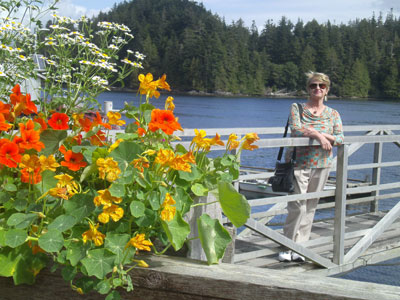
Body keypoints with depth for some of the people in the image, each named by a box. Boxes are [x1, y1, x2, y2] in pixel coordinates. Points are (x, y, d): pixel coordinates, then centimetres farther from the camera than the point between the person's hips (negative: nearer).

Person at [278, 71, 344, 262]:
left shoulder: (333, 114, 11)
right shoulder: (297, 108, 3)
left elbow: (340, 138, 0)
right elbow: (295, 129, -13)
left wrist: (324, 136, -15)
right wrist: (318, 134, -21)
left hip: (321, 164, 3)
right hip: (299, 163, -3)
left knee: (310, 207, 6)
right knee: (297, 206, -9)